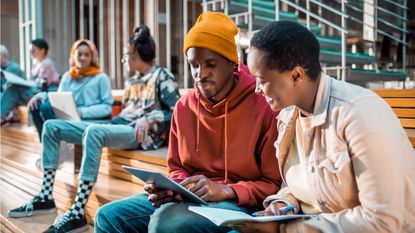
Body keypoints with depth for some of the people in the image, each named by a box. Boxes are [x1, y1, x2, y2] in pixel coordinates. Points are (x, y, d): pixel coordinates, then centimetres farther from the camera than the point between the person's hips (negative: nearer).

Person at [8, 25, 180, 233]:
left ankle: (78, 213, -41)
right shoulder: (132, 82, 23)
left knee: (94, 132, -41)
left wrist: (149, 120, -22)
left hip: (142, 134, -9)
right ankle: (45, 196, -3)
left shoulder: (162, 76, 0)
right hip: (120, 127, 9)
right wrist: (110, 123, 7)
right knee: (52, 126, 1)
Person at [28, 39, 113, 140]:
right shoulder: (67, 76, 21)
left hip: (89, 120, -6)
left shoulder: (101, 77, 4)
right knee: (36, 105, -17)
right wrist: (42, 95, -5)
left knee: (46, 108, -26)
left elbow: (107, 107, -3)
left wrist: (83, 112, -16)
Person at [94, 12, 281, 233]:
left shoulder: (264, 107, -11)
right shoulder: (184, 107, 5)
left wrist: (224, 190, -20)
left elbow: (275, 184, -7)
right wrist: (172, 188, -8)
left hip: (240, 203, -5)